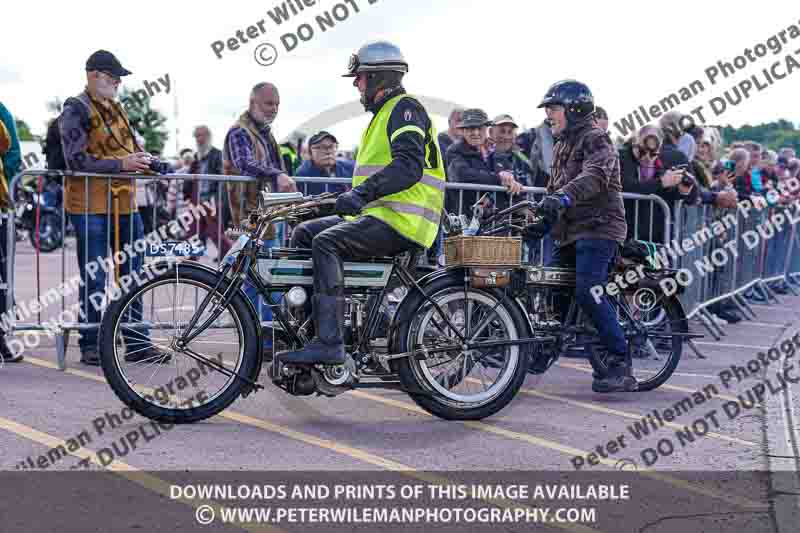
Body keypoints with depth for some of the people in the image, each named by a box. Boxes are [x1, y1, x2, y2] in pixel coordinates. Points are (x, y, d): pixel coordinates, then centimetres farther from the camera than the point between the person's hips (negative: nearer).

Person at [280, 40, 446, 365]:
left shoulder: (404, 108, -8)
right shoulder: (385, 112, 26)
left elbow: (409, 166, -25)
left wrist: (362, 192, -33)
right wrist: (352, 197, 24)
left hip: (401, 222, -11)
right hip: (379, 216, 11)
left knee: (326, 242, -26)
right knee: (303, 234, 7)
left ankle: (329, 343, -32)